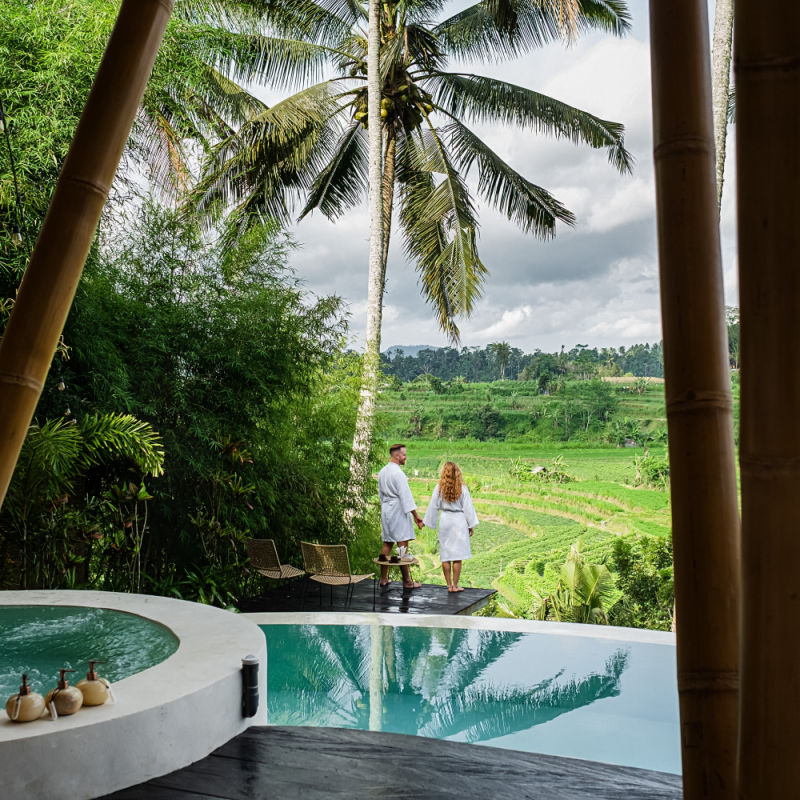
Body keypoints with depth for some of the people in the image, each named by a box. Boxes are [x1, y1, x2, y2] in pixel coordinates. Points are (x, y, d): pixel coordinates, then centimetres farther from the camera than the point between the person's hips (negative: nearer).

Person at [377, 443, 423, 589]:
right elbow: (405, 495, -18)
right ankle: (407, 581, -4)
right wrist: (416, 515, -16)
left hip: (386, 510, 9)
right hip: (398, 511, -9)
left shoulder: (382, 472, 12)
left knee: (387, 544, 13)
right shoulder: (398, 473, -15)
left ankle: (383, 578, 17)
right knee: (402, 545, -6)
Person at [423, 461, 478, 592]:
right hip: (459, 522, -1)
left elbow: (433, 507, 1)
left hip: (445, 521, 1)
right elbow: (468, 508, -2)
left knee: (445, 556, 8)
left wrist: (427, 522, 12)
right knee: (457, 556, 3)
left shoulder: (439, 488, -5)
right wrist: (471, 525, 6)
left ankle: (449, 585, 11)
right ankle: (455, 585, 5)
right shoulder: (462, 488, -6)